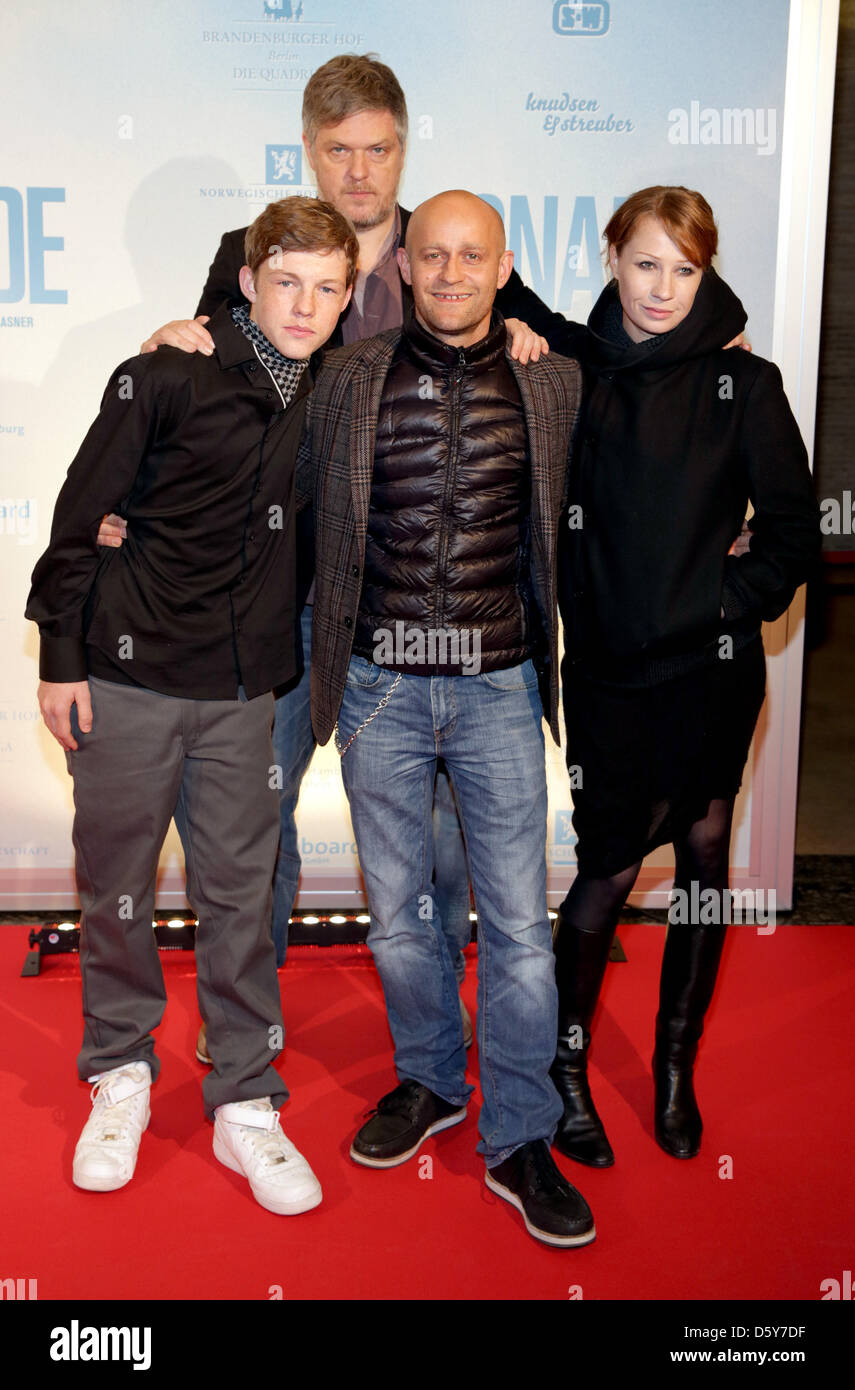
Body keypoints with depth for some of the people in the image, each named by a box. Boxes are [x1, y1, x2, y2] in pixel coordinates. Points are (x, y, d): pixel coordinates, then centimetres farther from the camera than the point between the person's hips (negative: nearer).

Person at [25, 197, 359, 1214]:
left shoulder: (332, 393, 4)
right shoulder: (168, 377, -7)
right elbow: (81, 517, -4)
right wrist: (59, 655, -4)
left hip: (244, 691, 3)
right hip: (127, 679, -2)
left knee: (240, 894, 6)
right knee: (115, 888, 8)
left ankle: (244, 1106, 20)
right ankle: (120, 1075, 30)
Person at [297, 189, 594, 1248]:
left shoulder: (552, 383, 2)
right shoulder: (350, 378, 2)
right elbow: (299, 504, 11)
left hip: (499, 689, -1)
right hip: (381, 687, 1)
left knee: (519, 923, 2)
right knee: (396, 910, 13)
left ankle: (519, 1140, 19)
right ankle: (429, 1081, 36)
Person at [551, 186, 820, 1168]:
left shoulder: (743, 385, 0)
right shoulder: (575, 373, 4)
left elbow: (792, 530, 1)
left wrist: (728, 603, -6)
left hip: (710, 667, 0)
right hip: (606, 668, 0)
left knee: (703, 858, 9)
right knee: (611, 867, 1)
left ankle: (676, 1066, 29)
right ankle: (567, 1066, 22)